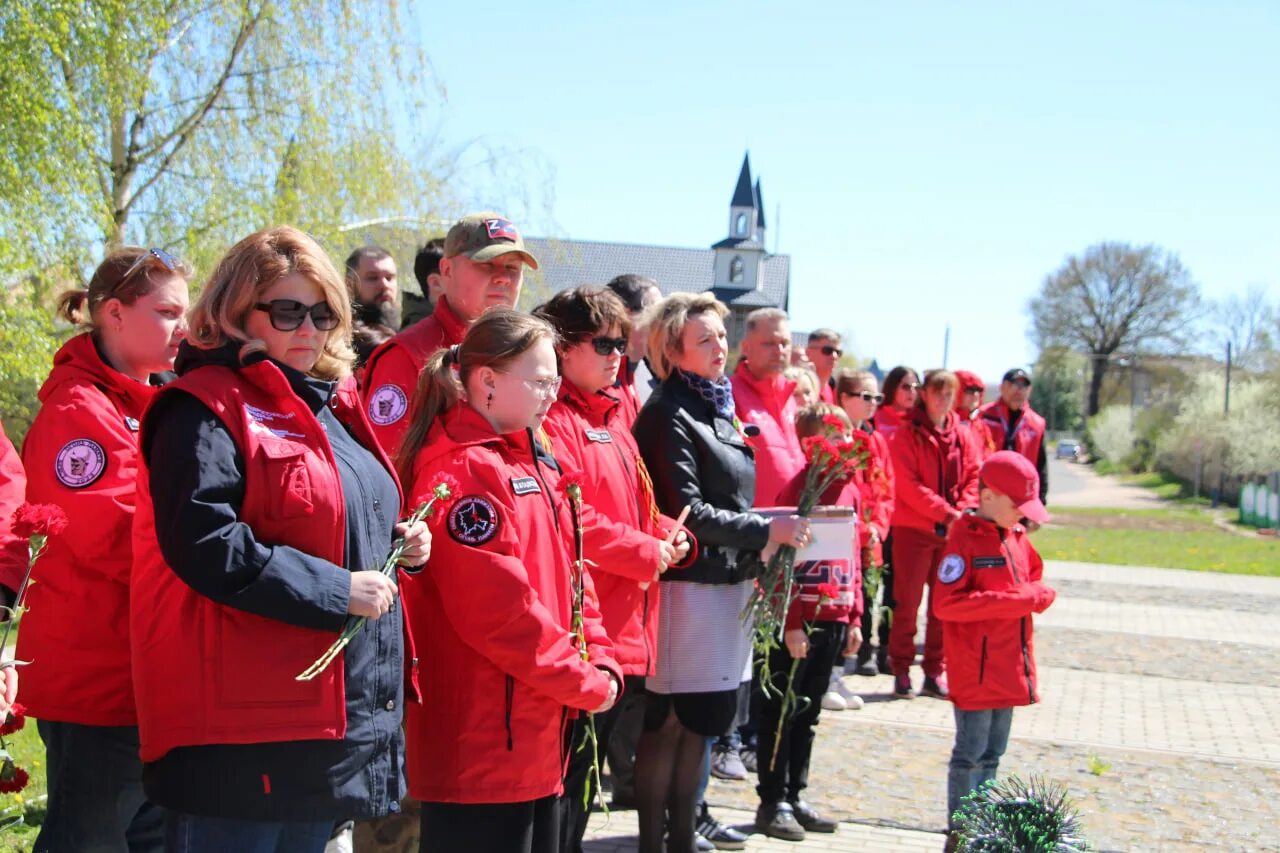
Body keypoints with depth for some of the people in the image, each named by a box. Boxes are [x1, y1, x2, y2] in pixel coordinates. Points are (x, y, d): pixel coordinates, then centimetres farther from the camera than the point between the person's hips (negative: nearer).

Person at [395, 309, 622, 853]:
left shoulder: (533, 462, 13)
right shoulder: (464, 471, -17)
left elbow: (569, 574, 15)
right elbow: (496, 606, -23)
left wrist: (600, 664, 1)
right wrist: (586, 684, -14)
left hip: (538, 735, 10)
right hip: (483, 741, -9)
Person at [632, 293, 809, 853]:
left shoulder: (718, 408, 15)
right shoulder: (668, 416, -11)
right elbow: (687, 513, -16)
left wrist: (756, 557, 9)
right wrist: (766, 532, -14)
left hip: (730, 581, 9)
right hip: (688, 585, -9)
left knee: (699, 721, 14)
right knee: (669, 723, 0)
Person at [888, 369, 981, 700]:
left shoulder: (962, 437, 10)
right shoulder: (907, 435, -5)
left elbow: (974, 478, 7)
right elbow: (908, 485, -12)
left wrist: (964, 512, -11)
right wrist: (945, 512, -17)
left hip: (952, 532, 5)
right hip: (914, 528, -4)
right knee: (908, 602, 1)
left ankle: (934, 673, 17)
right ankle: (901, 671, 9)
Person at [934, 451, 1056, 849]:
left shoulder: (1016, 537, 10)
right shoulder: (965, 539, -14)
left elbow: (1036, 582, 20)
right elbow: (946, 603, -22)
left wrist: (1036, 595, -5)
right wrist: (1011, 600, -23)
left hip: (1010, 668, 8)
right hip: (975, 671, -8)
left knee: (993, 753, 16)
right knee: (970, 753, 0)